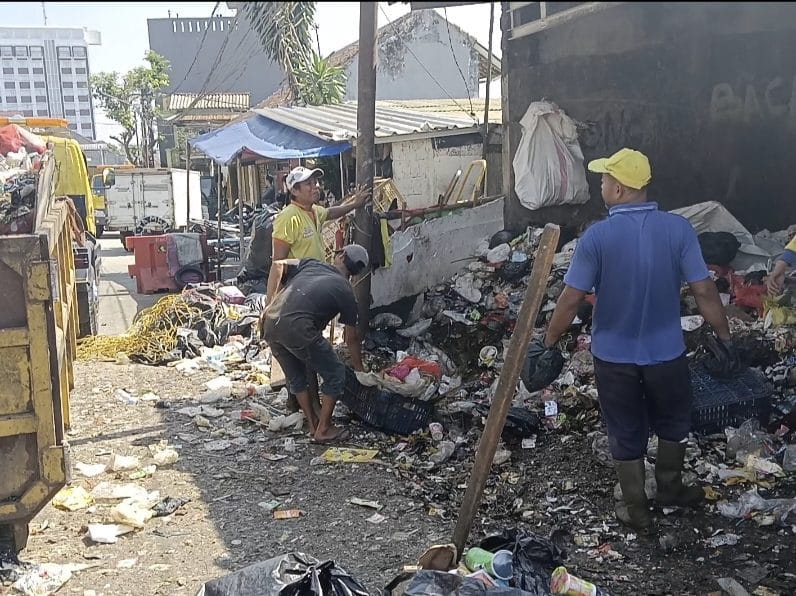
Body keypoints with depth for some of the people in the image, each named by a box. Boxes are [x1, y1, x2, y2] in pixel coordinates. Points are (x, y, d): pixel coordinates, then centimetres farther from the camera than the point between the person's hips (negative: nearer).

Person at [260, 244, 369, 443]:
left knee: (296, 378, 25)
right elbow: (351, 338, 19)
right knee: (335, 375, 13)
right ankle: (323, 430, 18)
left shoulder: (311, 264, 23)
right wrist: (359, 368, 33)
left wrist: (271, 304, 27)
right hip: (296, 328, -6)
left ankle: (314, 425, 34)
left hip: (270, 324, 6)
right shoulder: (346, 292, 13)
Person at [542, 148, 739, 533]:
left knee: (626, 433, 16)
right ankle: (670, 488, 45)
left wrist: (549, 342, 0)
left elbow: (571, 299, -13)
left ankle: (637, 510, 30)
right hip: (666, 352, 1)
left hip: (613, 356, -1)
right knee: (673, 423, 27)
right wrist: (725, 338, 4)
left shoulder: (597, 236, -16)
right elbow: (704, 291, -9)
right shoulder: (678, 228, -12)